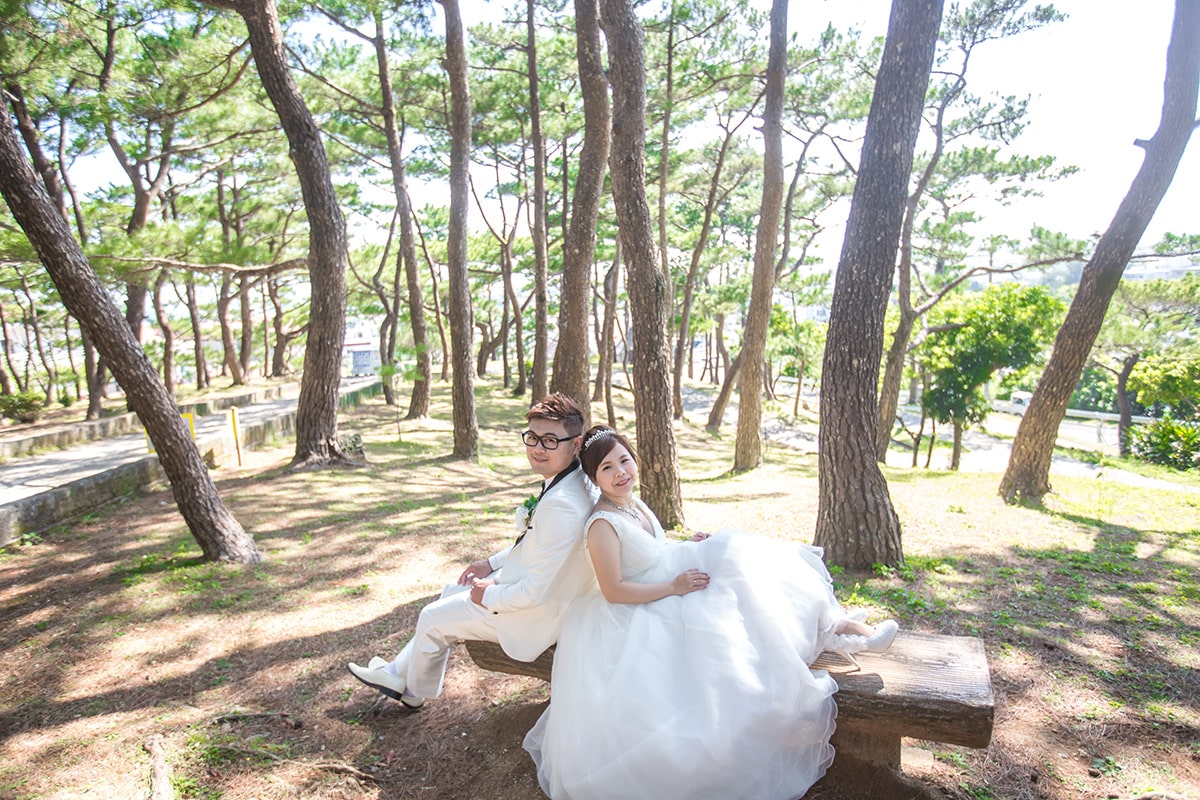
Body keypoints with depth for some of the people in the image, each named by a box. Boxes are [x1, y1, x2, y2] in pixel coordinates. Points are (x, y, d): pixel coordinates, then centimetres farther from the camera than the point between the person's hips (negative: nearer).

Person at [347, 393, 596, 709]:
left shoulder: (561, 504, -36)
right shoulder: (571, 480, -5)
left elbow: (536, 591, -31)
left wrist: (488, 596, -14)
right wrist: (494, 562, 8)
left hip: (535, 616, -9)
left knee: (433, 618, 9)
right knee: (452, 591, 24)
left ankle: (414, 692, 39)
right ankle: (399, 673, 40)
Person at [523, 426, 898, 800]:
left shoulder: (634, 503, 3)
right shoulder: (603, 524, -24)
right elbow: (613, 590, -24)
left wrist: (686, 547, 0)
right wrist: (674, 587, -22)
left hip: (664, 600, 9)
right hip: (638, 618, -9)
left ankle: (832, 623, -2)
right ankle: (831, 627, -3)